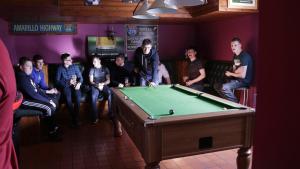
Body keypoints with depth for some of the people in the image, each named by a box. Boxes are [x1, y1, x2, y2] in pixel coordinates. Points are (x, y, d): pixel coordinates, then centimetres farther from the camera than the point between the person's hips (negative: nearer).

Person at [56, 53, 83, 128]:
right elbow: (57, 81, -5)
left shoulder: (75, 67, 7)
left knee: (78, 96, -32)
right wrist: (68, 82, -18)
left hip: (74, 85, 2)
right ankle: (74, 118, -24)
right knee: (68, 98, -34)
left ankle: (75, 117, -23)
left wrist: (79, 83, -16)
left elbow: (80, 77, 6)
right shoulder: (60, 68, 0)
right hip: (65, 86, -1)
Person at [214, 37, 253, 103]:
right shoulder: (235, 56, 9)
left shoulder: (245, 56, -19)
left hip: (244, 81, -9)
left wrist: (230, 74, -9)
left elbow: (243, 75, -24)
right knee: (217, 86, 5)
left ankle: (235, 102, -9)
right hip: (236, 79, 9)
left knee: (224, 87, -27)